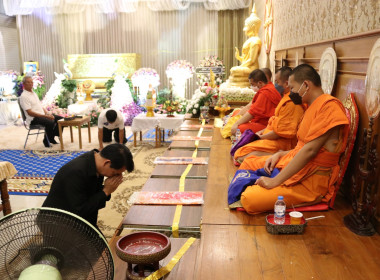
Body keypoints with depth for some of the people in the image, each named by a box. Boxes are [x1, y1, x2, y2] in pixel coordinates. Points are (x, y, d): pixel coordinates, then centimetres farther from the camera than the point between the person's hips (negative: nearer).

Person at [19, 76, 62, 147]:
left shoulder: (34, 93, 19)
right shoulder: (24, 96, -10)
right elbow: (30, 112, -18)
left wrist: (48, 114, 2)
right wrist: (45, 116, -22)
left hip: (42, 115, 9)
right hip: (33, 119, -9)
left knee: (60, 119, -3)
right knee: (50, 122, -33)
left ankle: (51, 138, 6)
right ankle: (46, 141, -11)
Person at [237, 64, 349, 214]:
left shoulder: (330, 105, -17)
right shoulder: (312, 106, 15)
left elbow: (310, 150, -24)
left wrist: (276, 180, -23)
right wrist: (280, 154, 2)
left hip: (310, 180, -10)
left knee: (250, 200, -22)